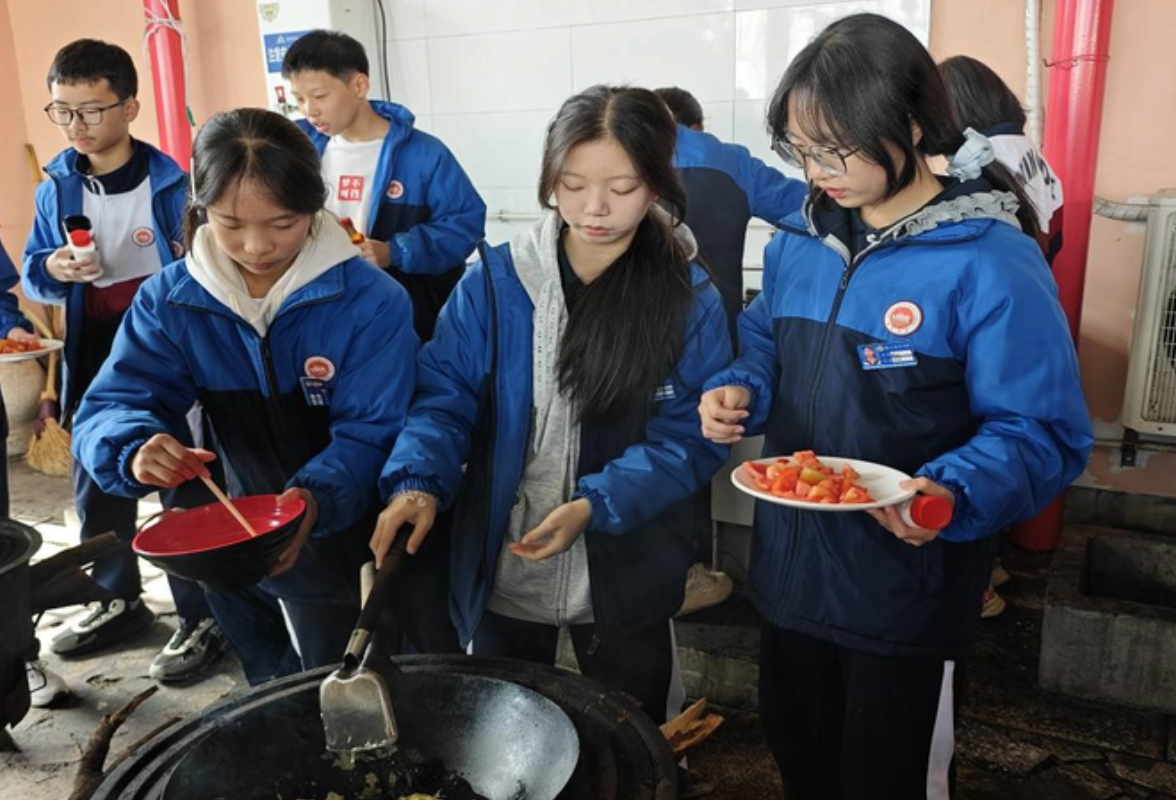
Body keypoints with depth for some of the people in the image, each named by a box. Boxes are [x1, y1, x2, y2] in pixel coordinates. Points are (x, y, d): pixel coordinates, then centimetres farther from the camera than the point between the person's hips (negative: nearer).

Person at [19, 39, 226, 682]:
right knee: (96, 487, 16)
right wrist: (53, 271, -12)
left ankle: (201, 618, 16)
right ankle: (118, 601, 36)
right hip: (95, 362, 5)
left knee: (183, 487, 3)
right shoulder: (55, 188, 3)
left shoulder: (170, 183, -10)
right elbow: (32, 272, 11)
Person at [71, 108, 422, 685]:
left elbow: (373, 434, -23)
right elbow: (111, 407, -11)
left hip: (347, 545, -3)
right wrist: (137, 449, -35)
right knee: (271, 686, 26)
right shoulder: (168, 301, -9)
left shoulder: (372, 302, -21)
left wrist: (317, 499, -43)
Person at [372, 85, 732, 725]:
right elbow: (445, 396, -8)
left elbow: (691, 436, -13)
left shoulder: (690, 299, -9)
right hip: (499, 572, 1)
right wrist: (417, 482, -26)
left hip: (624, 578, 0)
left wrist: (595, 506, -25)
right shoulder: (495, 282, -7)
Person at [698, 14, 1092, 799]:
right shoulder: (800, 241, 1)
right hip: (790, 560, 6)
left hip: (903, 583, -5)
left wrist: (954, 496, -34)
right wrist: (739, 392, -8)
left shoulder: (992, 265, -18)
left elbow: (1042, 433, -16)